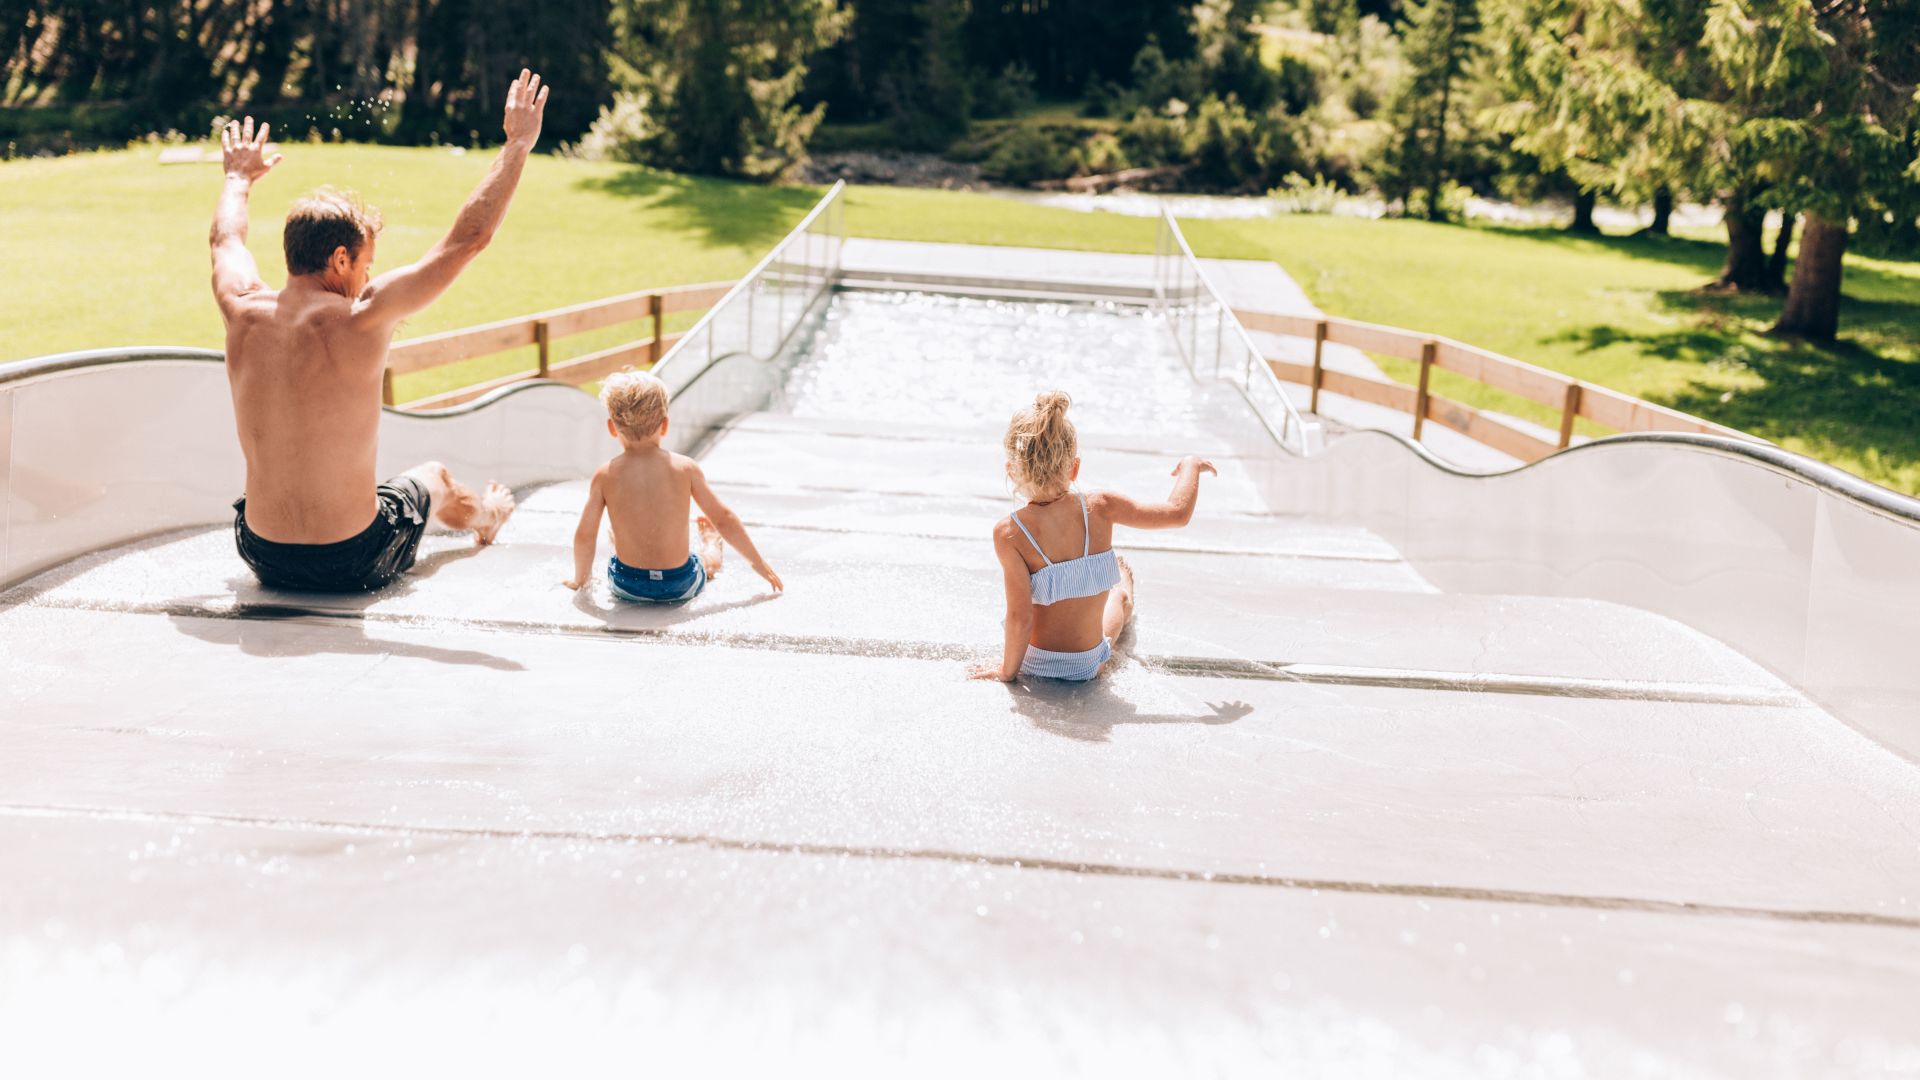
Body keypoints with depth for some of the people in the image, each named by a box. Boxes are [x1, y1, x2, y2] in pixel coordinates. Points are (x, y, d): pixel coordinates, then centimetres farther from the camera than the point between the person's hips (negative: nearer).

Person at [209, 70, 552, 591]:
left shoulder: (244, 313, -7)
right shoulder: (360, 320, -20)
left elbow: (225, 238, 18)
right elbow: (468, 239, -14)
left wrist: (240, 177, 39)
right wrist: (518, 144, -4)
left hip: (264, 559, 4)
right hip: (353, 565, -3)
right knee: (433, 478, 31)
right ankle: (487, 520, 64)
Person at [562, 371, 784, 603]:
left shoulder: (605, 475, -11)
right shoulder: (685, 467, -10)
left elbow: (584, 535, -8)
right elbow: (723, 519, -2)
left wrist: (580, 578, 11)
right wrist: (759, 563, 10)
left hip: (626, 586, 1)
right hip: (681, 586, -1)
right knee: (709, 559, 35)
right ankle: (711, 543, 63)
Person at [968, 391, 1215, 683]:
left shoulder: (1009, 533, -27)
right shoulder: (1100, 508, -20)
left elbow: (1020, 618, -25)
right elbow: (1179, 512, -8)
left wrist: (1007, 670, -8)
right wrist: (1190, 465, 12)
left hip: (1036, 662, -1)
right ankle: (1124, 583, 71)